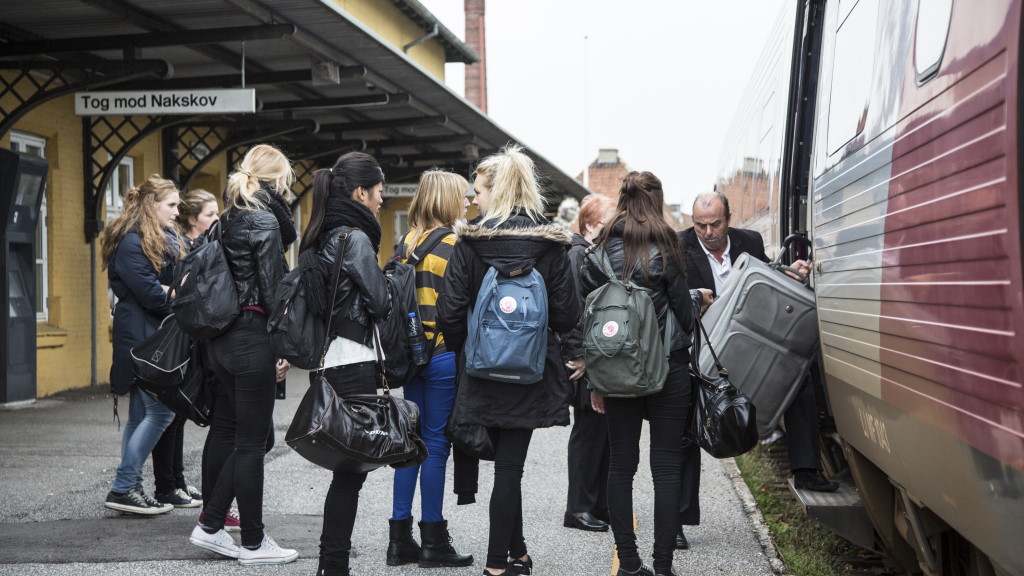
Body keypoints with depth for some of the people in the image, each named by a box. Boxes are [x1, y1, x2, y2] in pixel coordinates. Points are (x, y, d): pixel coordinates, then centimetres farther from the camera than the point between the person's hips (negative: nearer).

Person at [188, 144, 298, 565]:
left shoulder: (230, 218, 13)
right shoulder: (264, 219, -12)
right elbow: (272, 286, -16)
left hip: (221, 337, 9)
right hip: (252, 338, -9)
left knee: (226, 430, 16)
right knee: (252, 442, -2)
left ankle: (210, 526, 21)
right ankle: (253, 543, 6)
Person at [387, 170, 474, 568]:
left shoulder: (407, 244, 8)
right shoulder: (455, 246, -11)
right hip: (444, 354, -6)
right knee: (436, 442, -1)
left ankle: (400, 539, 15)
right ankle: (433, 542, 6)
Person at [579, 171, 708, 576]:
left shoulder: (600, 254, 3)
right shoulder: (664, 248, -7)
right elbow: (682, 311, -5)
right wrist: (697, 298, 18)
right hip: (668, 371, -3)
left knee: (620, 464, 9)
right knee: (666, 467, 2)